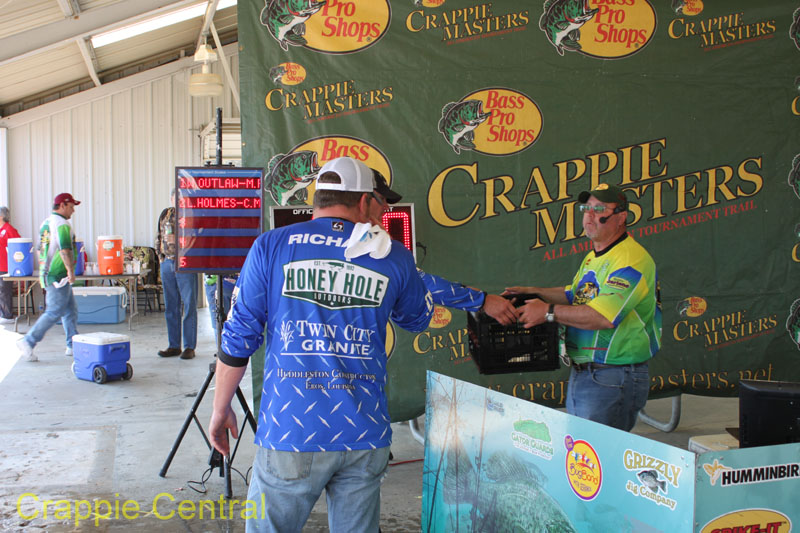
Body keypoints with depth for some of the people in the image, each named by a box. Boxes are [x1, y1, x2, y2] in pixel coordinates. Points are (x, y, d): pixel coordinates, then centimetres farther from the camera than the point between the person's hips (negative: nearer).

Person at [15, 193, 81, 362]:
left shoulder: (46, 223, 17)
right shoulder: (62, 224, -14)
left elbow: (41, 250, 22)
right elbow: (65, 249, -24)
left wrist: (43, 273, 26)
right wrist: (71, 270, -22)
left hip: (47, 273, 10)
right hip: (58, 275, -10)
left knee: (71, 310, 13)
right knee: (54, 312, -6)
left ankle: (74, 345, 15)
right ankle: (28, 342, -4)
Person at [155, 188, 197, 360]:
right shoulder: (165, 214, 14)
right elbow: (159, 237, 21)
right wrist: (161, 256, 10)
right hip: (167, 263, 6)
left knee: (189, 305, -3)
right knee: (170, 307, 9)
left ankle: (189, 347, 3)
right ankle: (174, 346, 17)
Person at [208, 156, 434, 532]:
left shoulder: (271, 247, 0)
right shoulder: (393, 257, 4)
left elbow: (238, 337, 1)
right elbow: (418, 319, 22)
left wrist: (221, 408, 13)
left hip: (290, 435, -1)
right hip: (365, 437, 2)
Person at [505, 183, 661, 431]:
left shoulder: (631, 259, -17)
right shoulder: (593, 258, 16)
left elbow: (603, 316, -27)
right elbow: (575, 296, 27)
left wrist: (548, 311, -20)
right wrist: (532, 292, 13)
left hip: (612, 380, -10)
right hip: (580, 374, 10)